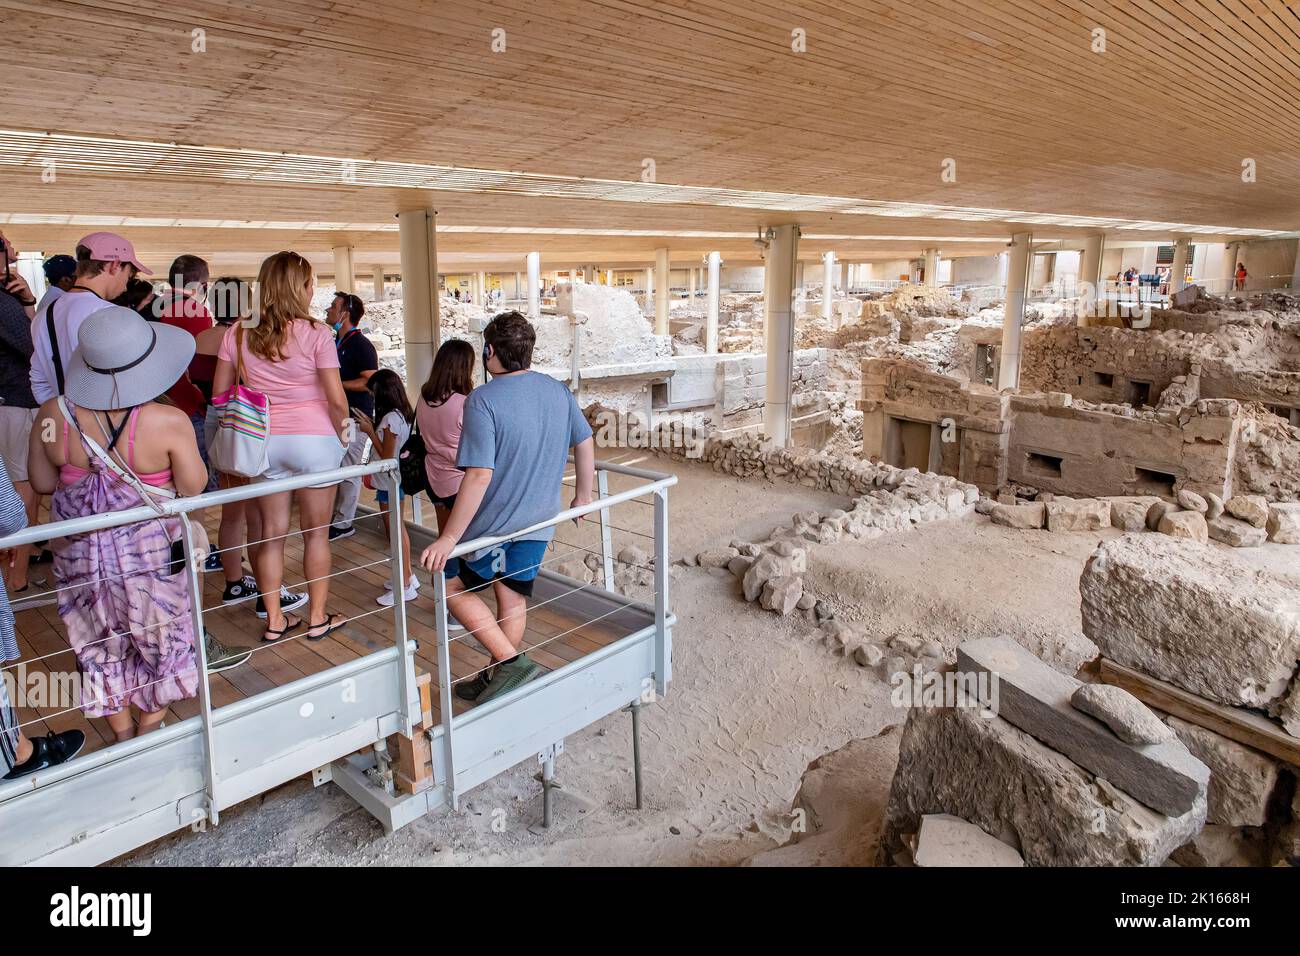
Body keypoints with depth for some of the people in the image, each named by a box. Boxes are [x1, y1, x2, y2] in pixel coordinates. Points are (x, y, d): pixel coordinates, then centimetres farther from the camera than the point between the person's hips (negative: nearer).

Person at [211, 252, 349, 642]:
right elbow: (336, 399, -13)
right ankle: (318, 617, 20)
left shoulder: (238, 334, 1)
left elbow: (219, 394, 5)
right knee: (316, 532, 9)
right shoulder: (316, 333, -12)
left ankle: (274, 620, 23)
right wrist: (340, 435, 4)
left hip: (263, 443, 4)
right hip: (314, 439, -4)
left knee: (272, 532, 14)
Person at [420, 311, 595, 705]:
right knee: (513, 599, 19)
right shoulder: (558, 390, -1)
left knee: (453, 587, 13)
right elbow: (585, 445, 9)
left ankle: (511, 662, 3)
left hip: (494, 523, -6)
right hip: (538, 522, 7)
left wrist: (449, 537, -23)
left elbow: (479, 477, -27)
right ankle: (497, 677, 33)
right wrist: (583, 495, 23)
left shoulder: (483, 401, -21)